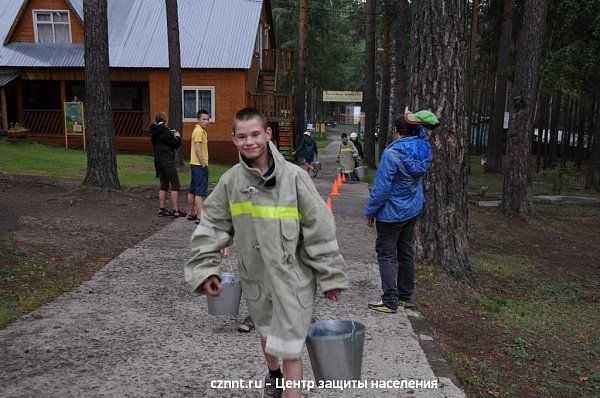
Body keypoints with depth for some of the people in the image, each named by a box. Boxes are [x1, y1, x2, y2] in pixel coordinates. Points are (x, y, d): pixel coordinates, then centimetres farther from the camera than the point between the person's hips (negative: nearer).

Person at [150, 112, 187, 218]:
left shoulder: (154, 132, 9)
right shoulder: (166, 131, -16)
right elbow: (175, 145, -10)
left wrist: (171, 135, 15)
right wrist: (177, 137, 8)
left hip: (158, 161, 9)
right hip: (167, 162, -9)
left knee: (164, 185, 15)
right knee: (175, 185, -3)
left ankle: (162, 209, 16)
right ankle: (175, 210, -4)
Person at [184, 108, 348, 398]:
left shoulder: (294, 176, -16)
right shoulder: (230, 180, -7)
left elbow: (319, 229, -12)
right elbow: (212, 226, 2)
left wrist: (330, 276, -9)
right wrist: (205, 268, -6)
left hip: (292, 277, -4)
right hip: (254, 276, 5)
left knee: (289, 347, -3)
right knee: (266, 333, 27)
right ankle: (272, 373, 57)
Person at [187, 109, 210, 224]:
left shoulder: (200, 131, 17)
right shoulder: (199, 131, -14)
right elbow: (198, 149, -21)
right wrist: (203, 164, -19)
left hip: (195, 164, 10)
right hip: (199, 165, -10)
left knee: (193, 191, 16)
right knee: (200, 192, -11)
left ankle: (191, 214, 25)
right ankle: (200, 217, -11)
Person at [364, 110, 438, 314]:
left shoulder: (392, 154, -22)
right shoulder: (422, 147, -3)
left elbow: (381, 188, -21)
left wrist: (370, 212, -11)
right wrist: (415, 120, 5)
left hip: (391, 213, -7)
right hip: (413, 211, 7)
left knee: (386, 255, 2)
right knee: (406, 253, 16)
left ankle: (390, 301, 3)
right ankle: (406, 297, 27)